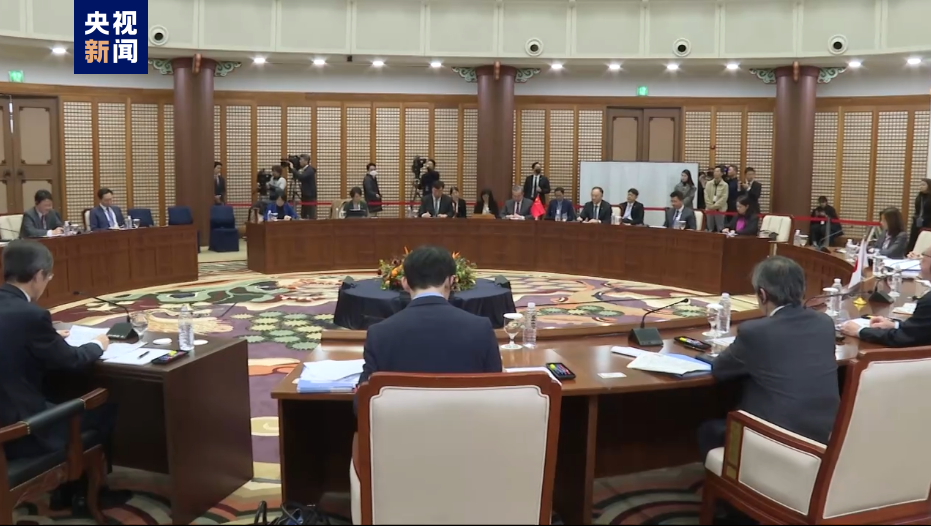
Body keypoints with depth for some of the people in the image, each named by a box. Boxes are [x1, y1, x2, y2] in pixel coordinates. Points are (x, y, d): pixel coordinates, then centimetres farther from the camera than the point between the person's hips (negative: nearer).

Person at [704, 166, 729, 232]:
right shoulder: (708, 183, 9)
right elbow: (706, 196, 2)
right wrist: (711, 206, -9)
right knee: (710, 229, 7)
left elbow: (724, 198, -9)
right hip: (710, 209, 3)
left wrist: (715, 206, -16)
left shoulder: (725, 185, -1)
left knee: (720, 229, -3)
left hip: (720, 209, -3)